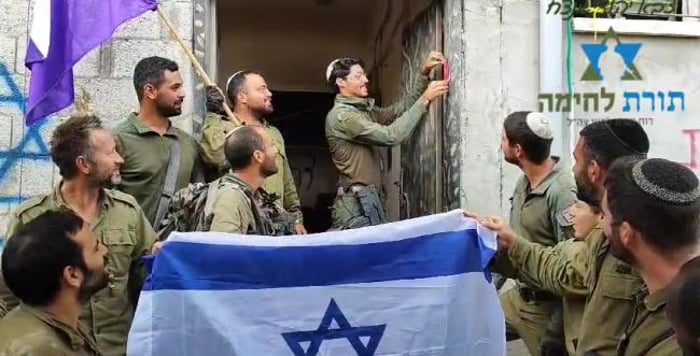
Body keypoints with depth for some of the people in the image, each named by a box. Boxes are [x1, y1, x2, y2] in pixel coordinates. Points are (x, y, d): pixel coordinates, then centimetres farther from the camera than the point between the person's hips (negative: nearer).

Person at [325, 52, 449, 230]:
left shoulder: (363, 110, 16)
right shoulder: (341, 115, -14)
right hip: (356, 205, -9)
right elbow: (390, 136, -19)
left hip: (370, 200, 9)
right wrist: (425, 99, -15)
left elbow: (398, 110, 12)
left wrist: (423, 74, 2)